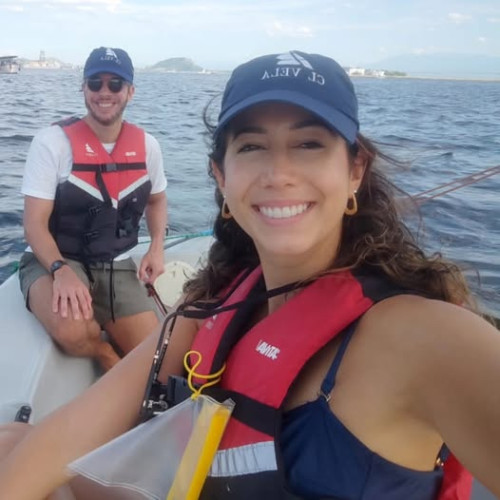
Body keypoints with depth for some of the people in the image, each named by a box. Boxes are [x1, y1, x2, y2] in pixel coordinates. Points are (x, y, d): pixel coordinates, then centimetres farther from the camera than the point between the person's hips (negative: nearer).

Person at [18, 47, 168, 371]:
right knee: (72, 332, -36)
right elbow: (35, 224, -14)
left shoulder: (147, 146, 1)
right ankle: (106, 355, 1)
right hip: (53, 262, -3)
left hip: (117, 267, 4)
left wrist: (157, 247, -1)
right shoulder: (52, 141, -12)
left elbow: (157, 200, 18)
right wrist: (61, 270, -33)